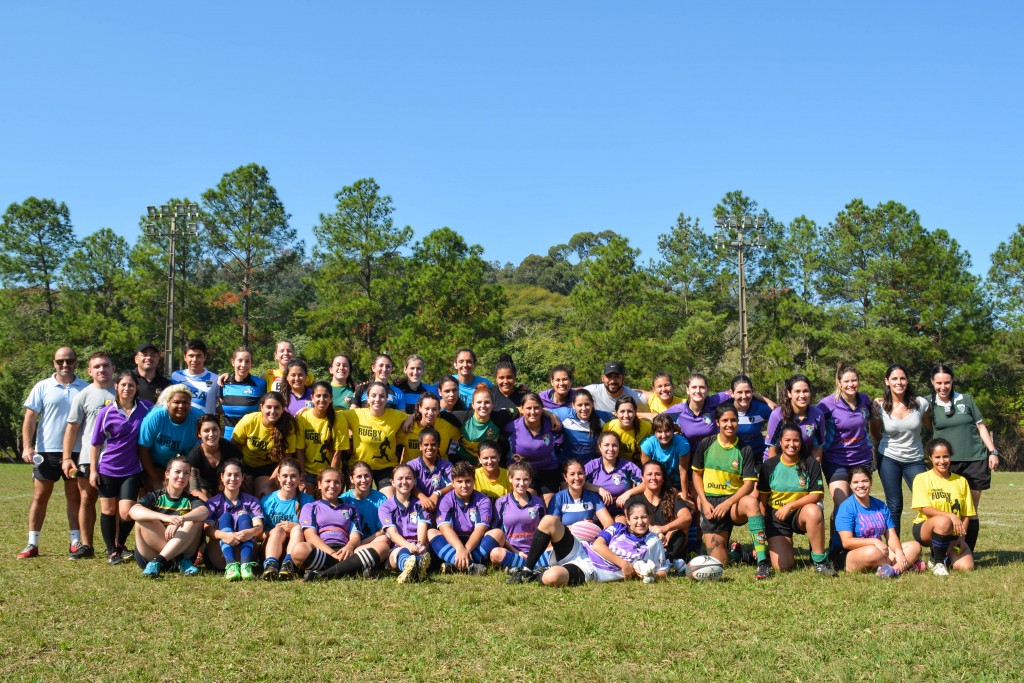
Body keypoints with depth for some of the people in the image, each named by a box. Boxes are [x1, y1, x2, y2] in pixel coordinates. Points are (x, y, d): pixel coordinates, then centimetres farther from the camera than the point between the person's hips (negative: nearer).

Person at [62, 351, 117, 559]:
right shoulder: (84, 395, 1)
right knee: (87, 500, 5)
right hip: (88, 457, 0)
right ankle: (86, 545, 12)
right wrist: (67, 457, -4)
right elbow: (72, 427, 1)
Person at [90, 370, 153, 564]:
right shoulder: (106, 413, -6)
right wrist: (93, 470, -3)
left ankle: (120, 546, 19)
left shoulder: (146, 409, -4)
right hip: (107, 469, 0)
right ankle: (111, 550, 26)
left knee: (126, 513, -7)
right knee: (108, 511, 10)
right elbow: (95, 443, 0)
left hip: (132, 470, 0)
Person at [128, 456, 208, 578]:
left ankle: (158, 561, -31)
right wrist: (164, 517, -38)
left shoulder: (190, 500, 9)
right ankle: (181, 561, -29)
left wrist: (181, 519, -38)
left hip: (183, 551, 1)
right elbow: (133, 511, -20)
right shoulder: (155, 497, 4)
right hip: (149, 555, -1)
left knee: (195, 520, -20)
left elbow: (204, 511, -18)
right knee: (142, 519, -23)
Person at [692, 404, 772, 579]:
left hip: (735, 501, -1)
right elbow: (696, 474, 8)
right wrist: (704, 502, -4)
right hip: (711, 503, 1)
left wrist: (728, 503, -21)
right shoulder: (705, 445, 0)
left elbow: (749, 484, -8)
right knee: (719, 561, -6)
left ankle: (763, 561, -38)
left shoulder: (745, 450, -3)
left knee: (751, 501, -39)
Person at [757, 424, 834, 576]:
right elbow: (763, 499, -1)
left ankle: (820, 562, -23)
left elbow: (817, 495, -11)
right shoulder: (769, 465, -4)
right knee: (783, 567, -15)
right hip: (776, 516, 0)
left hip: (801, 514, 0)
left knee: (814, 511, -37)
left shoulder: (811, 464, -5)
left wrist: (789, 506, -21)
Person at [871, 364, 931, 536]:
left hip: (915, 460, 1)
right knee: (894, 506, 3)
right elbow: (875, 433, 9)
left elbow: (931, 426, 9)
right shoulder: (880, 405, -7)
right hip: (889, 459, -1)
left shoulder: (920, 403, -6)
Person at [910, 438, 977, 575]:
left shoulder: (961, 481, 7)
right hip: (926, 530, -3)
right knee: (943, 521, -38)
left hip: (952, 534, 3)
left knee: (967, 566, -20)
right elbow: (925, 509, -14)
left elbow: (966, 515, 6)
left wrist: (961, 536, -9)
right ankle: (937, 562, -14)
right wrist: (950, 515, -27)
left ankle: (947, 556, 15)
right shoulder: (922, 478, -5)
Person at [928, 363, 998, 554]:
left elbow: (981, 427, 8)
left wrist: (993, 451, 2)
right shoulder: (929, 404, 2)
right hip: (948, 464, -1)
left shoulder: (966, 400, 5)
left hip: (975, 461, 1)